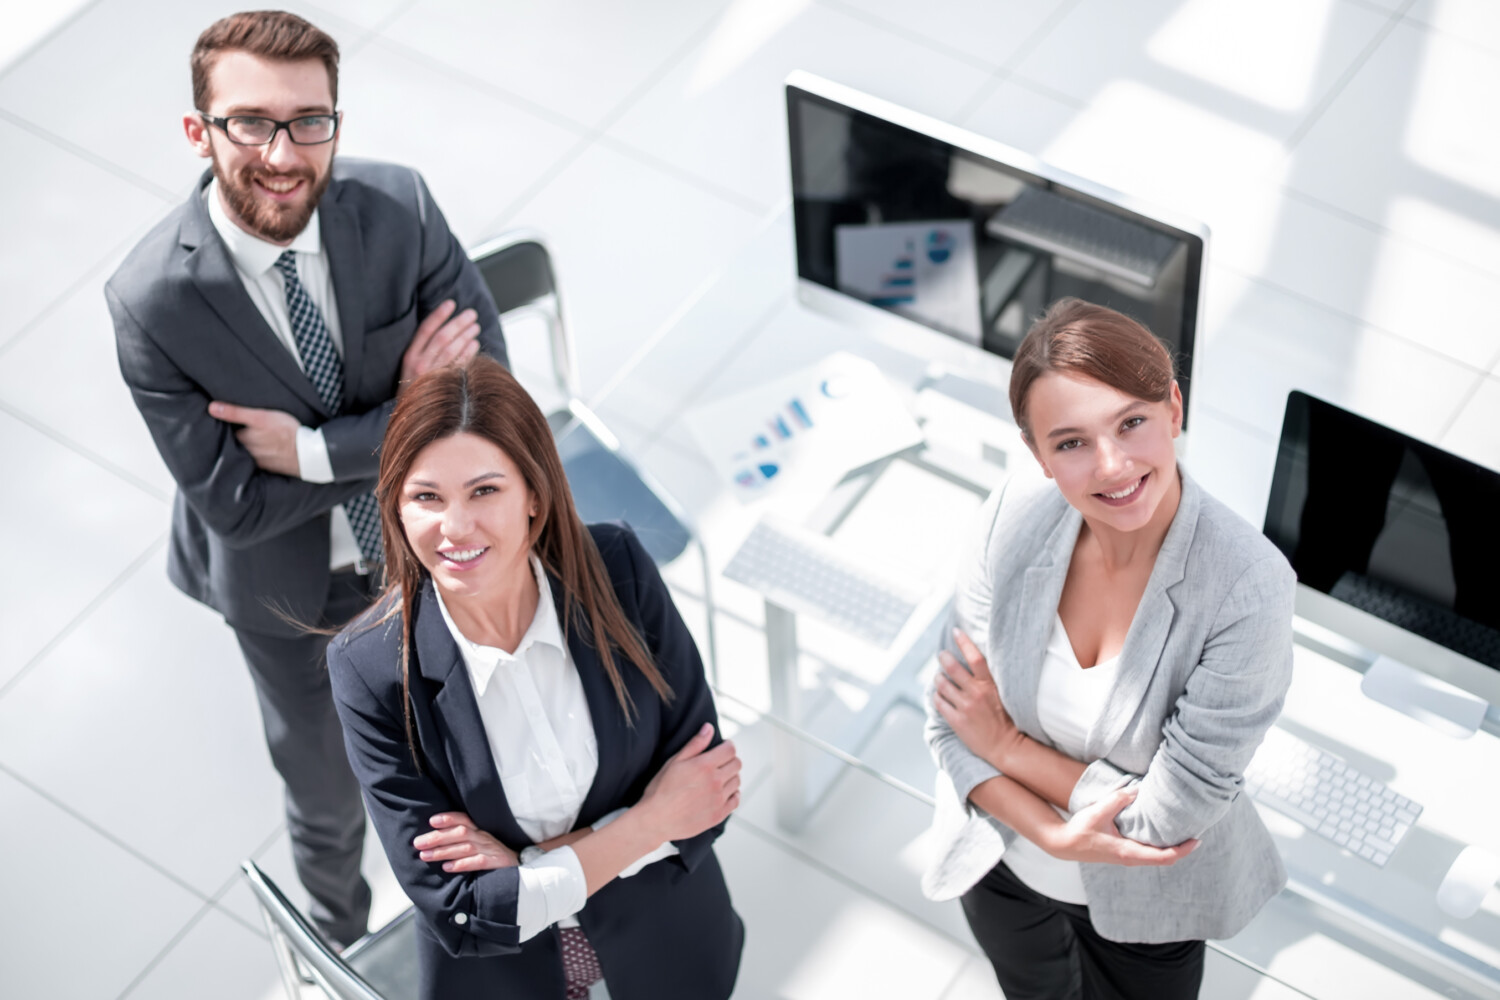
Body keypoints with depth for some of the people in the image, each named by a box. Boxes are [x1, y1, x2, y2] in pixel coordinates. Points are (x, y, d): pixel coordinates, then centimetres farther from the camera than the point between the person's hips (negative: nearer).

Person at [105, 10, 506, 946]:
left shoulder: (399, 205, -25)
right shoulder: (153, 301, -31)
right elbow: (235, 502, -25)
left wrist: (313, 451, -31)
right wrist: (402, 415, -29)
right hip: (287, 581, -2)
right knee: (327, 794, 20)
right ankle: (345, 938, 54)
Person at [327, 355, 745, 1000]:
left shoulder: (618, 570, -21)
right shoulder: (370, 671, -26)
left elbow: (708, 795, -16)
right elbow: (460, 915, -24)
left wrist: (531, 862, -24)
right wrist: (651, 821, -23)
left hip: (663, 941, 2)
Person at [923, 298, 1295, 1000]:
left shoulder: (1248, 586, -33)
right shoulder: (1013, 526, -21)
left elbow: (1171, 816, -28)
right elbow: (950, 720, -12)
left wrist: (1008, 746, -20)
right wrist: (1055, 834, -26)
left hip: (1143, 908, -3)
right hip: (1005, 869, 3)